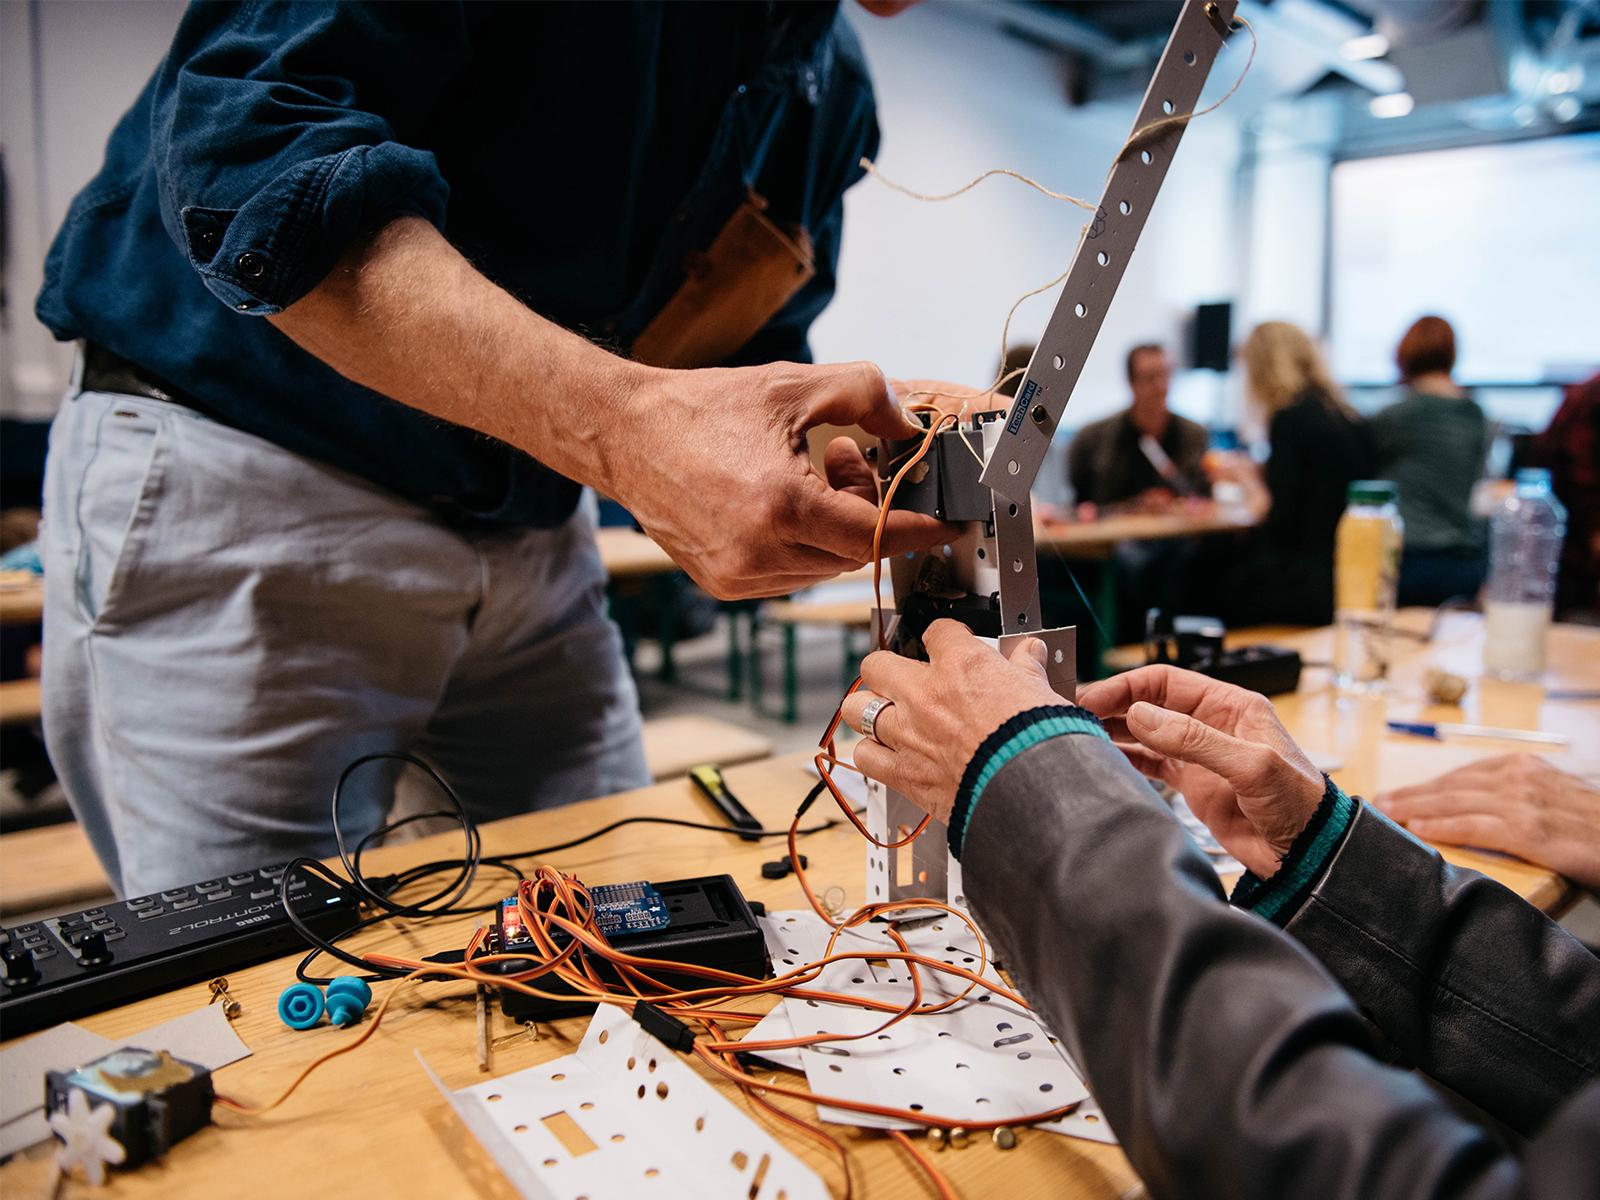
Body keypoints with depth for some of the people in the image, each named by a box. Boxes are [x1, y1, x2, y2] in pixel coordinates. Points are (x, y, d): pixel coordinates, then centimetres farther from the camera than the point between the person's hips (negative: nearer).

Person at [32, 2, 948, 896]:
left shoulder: (830, 82, 10)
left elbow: (749, 363, 9)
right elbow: (245, 140, -27)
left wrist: (837, 464, -16)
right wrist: (623, 421, -38)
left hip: (529, 529, 7)